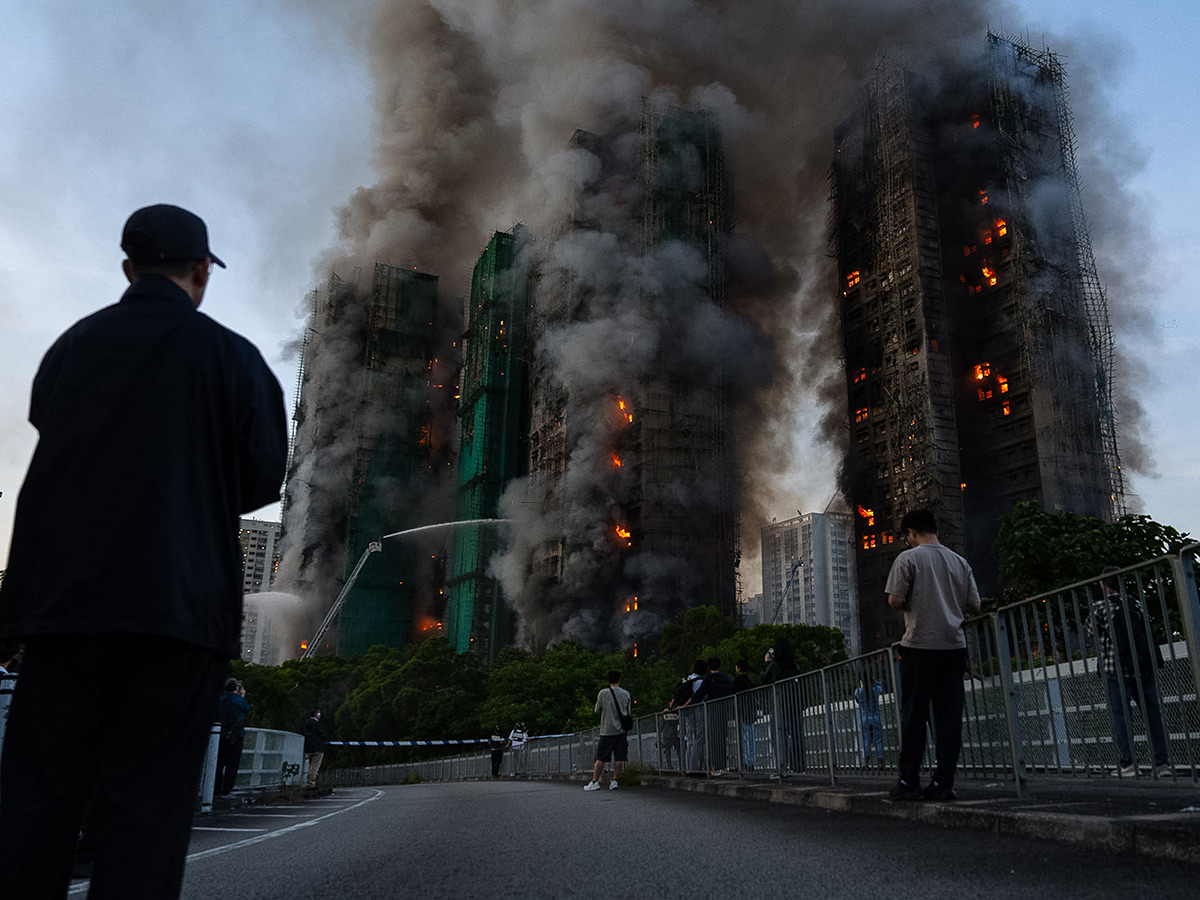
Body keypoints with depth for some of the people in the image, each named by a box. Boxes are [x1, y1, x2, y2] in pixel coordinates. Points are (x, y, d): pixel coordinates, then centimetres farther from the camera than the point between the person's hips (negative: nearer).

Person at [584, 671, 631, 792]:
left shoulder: (603, 693, -4)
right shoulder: (626, 694, 4)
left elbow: (597, 710, 6)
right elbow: (629, 713, 11)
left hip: (607, 730, -2)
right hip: (622, 730, 2)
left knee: (600, 758, 2)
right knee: (619, 758, 5)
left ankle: (595, 782, 2)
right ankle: (615, 781, 3)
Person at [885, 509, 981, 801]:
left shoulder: (908, 558, -4)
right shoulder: (959, 561, 11)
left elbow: (894, 601, -10)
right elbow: (974, 604, 11)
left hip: (920, 645, -4)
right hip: (954, 645, 4)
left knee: (913, 715, 2)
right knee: (949, 715, 6)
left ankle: (909, 782, 6)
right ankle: (943, 783, 6)